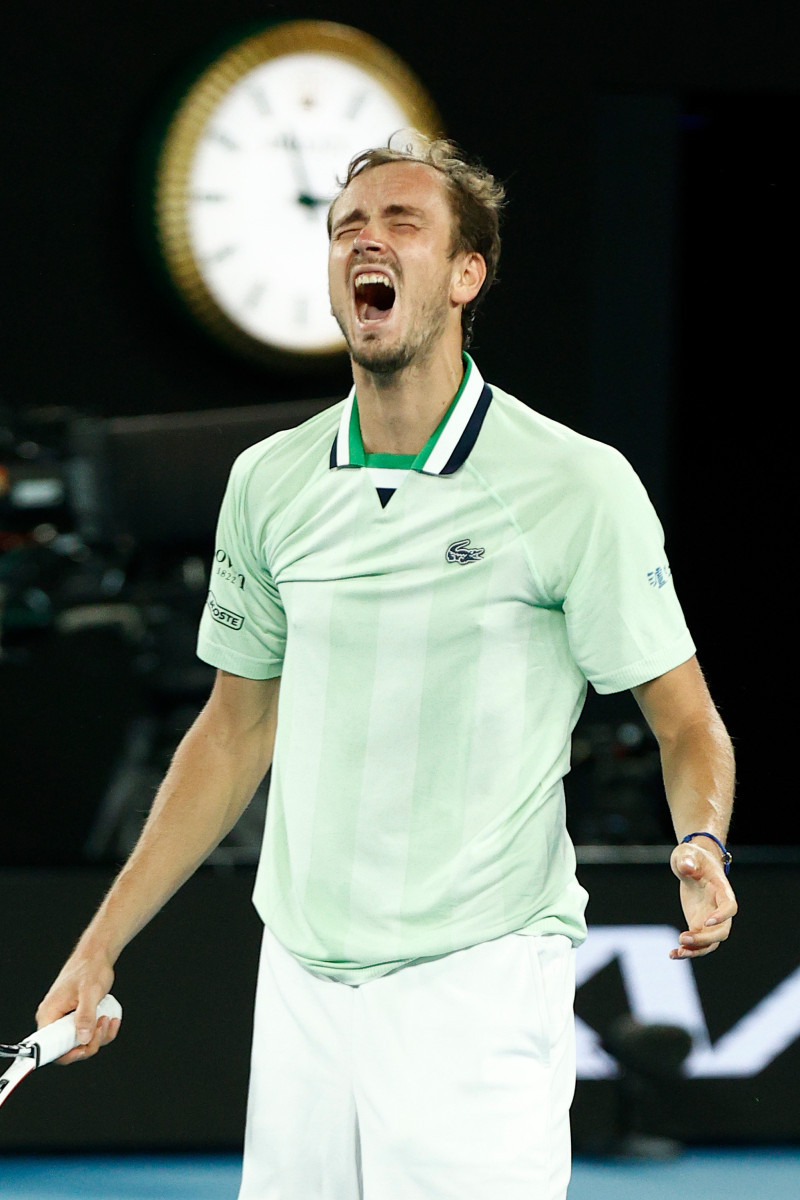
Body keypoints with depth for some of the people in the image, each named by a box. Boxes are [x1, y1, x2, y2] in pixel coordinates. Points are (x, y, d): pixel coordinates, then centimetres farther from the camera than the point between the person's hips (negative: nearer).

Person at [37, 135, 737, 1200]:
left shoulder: (579, 485, -7)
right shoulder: (267, 483, 7)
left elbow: (687, 723, -2)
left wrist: (702, 845, -24)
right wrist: (101, 947, 15)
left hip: (480, 985, -4)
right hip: (300, 982, 4)